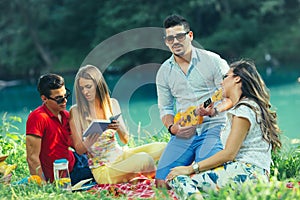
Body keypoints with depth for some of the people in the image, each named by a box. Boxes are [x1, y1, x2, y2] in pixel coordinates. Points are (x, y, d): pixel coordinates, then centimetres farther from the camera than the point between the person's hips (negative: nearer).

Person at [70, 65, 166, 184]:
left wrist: (119, 127, -15)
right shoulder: (76, 111, -4)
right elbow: (79, 150, -6)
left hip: (120, 154, 5)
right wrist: (94, 134, -26)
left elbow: (125, 140, 8)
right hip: (102, 168, -5)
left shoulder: (112, 103, 7)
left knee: (162, 147, -17)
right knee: (144, 158, -30)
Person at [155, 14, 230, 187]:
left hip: (213, 127, -3)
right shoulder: (164, 72, 11)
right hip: (184, 133, 4)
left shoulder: (212, 61, -1)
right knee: (162, 182, -12)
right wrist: (172, 127, -6)